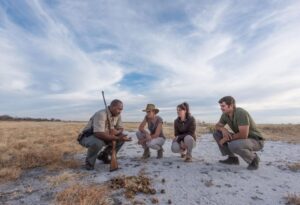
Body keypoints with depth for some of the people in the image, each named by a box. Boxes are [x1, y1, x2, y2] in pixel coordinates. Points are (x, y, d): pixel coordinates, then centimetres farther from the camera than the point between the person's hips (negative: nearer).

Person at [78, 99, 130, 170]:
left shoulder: (117, 115, -7)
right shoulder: (101, 114, -31)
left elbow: (121, 128, 1)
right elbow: (99, 134, -39)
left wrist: (116, 132, -24)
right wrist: (117, 138, -36)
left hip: (103, 137, 7)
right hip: (87, 137, -7)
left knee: (122, 137, -9)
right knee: (97, 143, -39)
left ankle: (103, 156, 11)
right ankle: (89, 162, -6)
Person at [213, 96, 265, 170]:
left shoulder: (241, 113, -28)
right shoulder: (225, 114, -6)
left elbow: (243, 135, -34)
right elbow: (217, 126, 7)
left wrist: (226, 138, -22)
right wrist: (223, 129, -17)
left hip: (255, 141, -7)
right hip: (240, 138, 7)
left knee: (233, 145, -37)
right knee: (217, 134, -4)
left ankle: (253, 158, -5)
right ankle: (232, 158, 6)